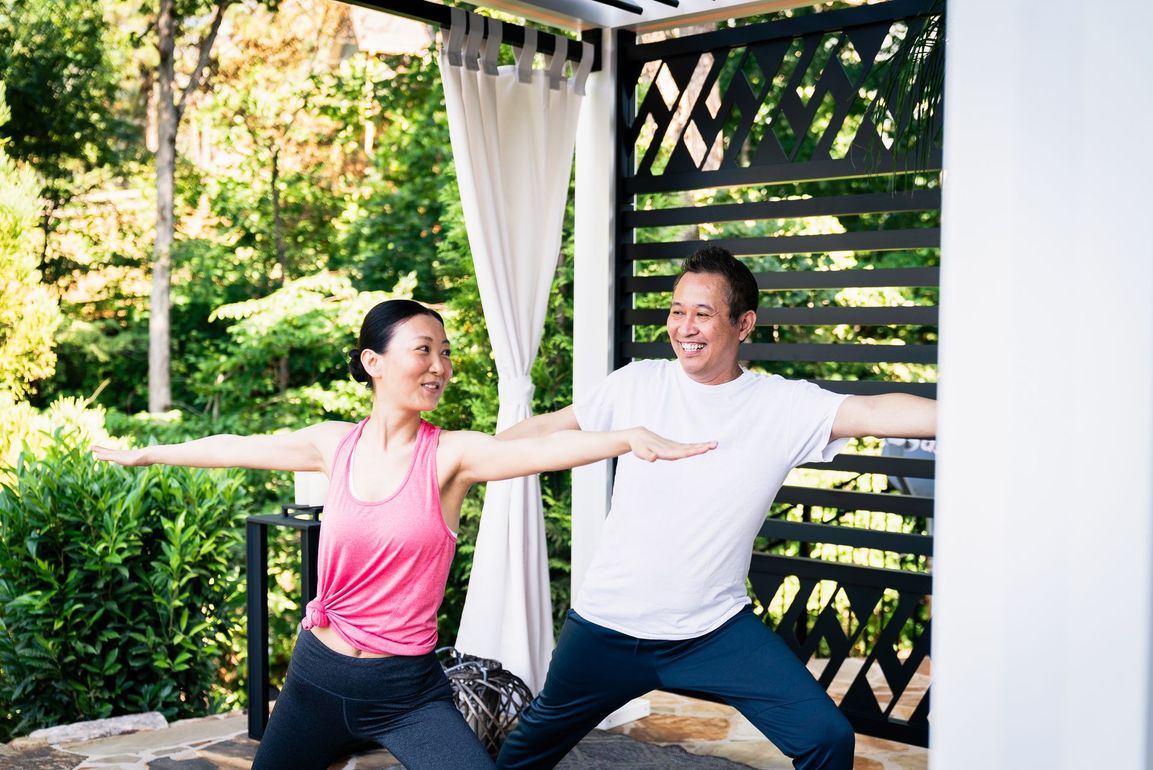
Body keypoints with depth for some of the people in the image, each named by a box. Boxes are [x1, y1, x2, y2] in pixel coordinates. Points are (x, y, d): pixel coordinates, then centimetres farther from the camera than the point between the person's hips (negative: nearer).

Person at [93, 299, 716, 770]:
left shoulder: (450, 454, -12)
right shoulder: (335, 445, -2)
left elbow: (542, 449, -30)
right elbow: (237, 448, 12)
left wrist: (628, 437, -47)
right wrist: (145, 453, 24)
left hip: (406, 687, -3)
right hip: (318, 675, 3)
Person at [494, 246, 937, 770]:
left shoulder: (784, 406, -10)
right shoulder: (637, 384, -6)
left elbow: (875, 412, -22)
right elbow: (551, 428, 4)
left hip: (715, 629, -1)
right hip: (608, 626, 1)